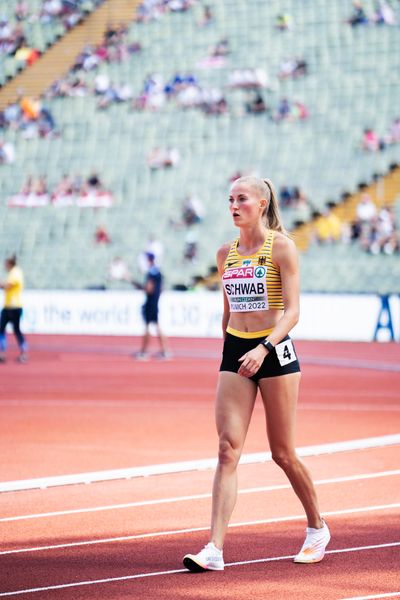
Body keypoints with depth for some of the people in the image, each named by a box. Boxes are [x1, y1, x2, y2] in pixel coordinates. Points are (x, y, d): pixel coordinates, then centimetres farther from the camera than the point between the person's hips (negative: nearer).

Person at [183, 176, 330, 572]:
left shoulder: (281, 247, -6)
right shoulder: (225, 254, 10)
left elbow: (292, 311, -12)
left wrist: (263, 348, -25)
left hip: (274, 350, -4)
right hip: (234, 351, 5)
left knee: (283, 453, 4)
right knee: (227, 449, -8)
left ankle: (317, 527, 28)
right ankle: (214, 549, -14)